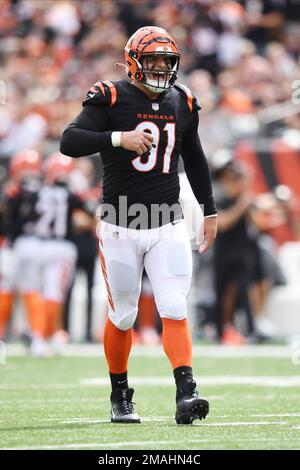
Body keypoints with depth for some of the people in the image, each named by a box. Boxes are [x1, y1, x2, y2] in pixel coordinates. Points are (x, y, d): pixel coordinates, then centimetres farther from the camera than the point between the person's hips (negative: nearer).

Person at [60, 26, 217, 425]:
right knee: (123, 317, 7)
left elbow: (194, 160, 21)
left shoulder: (182, 104, 6)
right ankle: (120, 397, 24)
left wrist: (210, 211, 22)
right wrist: (119, 138, -33)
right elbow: (69, 142, -21)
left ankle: (185, 394, -17)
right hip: (121, 228, -3)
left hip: (168, 227, 3)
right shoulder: (111, 100, -9)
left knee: (175, 310, -10)